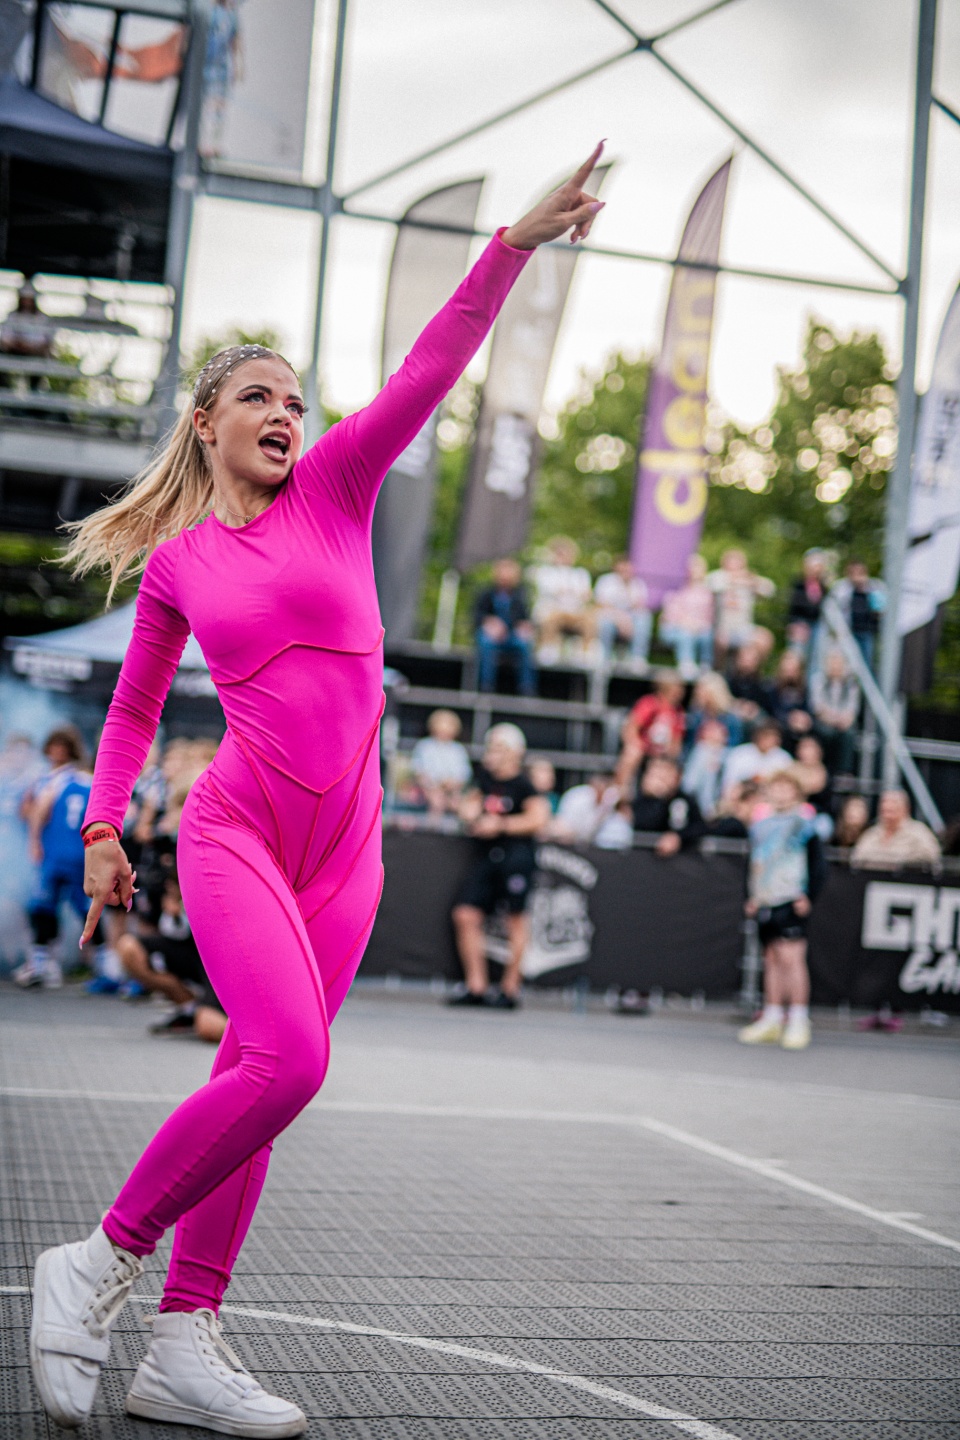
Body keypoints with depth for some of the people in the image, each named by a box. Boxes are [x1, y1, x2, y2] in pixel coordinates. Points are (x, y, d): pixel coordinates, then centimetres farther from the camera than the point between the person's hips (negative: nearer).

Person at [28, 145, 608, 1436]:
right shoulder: (175, 564, 7)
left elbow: (431, 370, -2)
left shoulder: (336, 487, 8)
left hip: (343, 847, 3)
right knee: (290, 1060, -22)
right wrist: (103, 825, 11)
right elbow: (134, 709, 19)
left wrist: (515, 243, -11)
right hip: (235, 829, -3)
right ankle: (100, 1260, -5)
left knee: (256, 1080, 3)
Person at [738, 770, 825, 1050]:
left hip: (791, 903, -6)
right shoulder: (760, 826, 16)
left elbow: (817, 866, -4)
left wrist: (807, 896, -11)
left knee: (791, 956, -12)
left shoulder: (804, 825, -2)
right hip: (764, 902, 6)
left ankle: (798, 1022, -9)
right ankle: (771, 1020, 15)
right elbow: (753, 866, 23)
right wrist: (750, 896, 14)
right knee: (771, 958, 10)